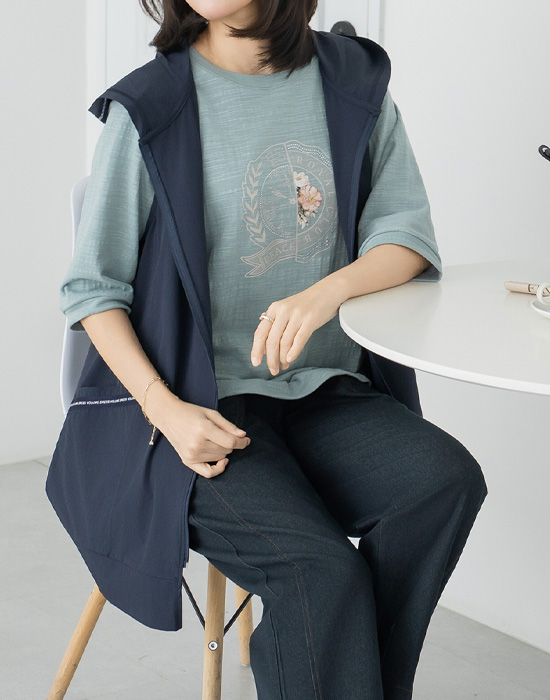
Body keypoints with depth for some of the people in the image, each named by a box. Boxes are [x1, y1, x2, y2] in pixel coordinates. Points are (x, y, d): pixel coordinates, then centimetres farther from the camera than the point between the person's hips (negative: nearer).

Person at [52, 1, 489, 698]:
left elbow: (407, 231, 4)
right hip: (202, 407, -4)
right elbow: (92, 288, -1)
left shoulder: (353, 81, 5)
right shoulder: (149, 109, -5)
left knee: (447, 479, -24)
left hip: (324, 390, 4)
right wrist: (165, 409, -17)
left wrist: (326, 291, -19)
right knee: (321, 573, -27)